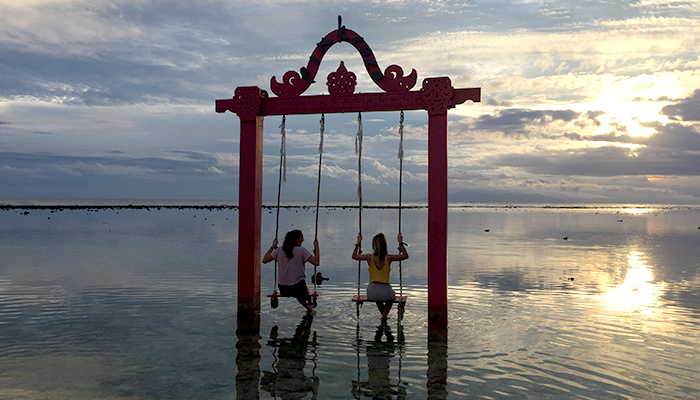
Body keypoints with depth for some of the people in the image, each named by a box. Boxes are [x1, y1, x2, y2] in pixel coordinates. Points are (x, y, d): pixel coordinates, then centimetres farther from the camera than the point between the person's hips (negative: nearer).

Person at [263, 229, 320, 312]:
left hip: (283, 290, 4)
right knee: (306, 287, 34)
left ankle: (307, 306, 53)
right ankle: (310, 303, 58)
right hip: (297, 288, -4)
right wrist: (317, 248, -6)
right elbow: (316, 262, -19)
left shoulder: (279, 250, 1)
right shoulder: (302, 250, -12)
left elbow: (264, 260, 10)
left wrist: (273, 247, 20)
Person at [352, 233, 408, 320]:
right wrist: (400, 243, 8)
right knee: (391, 297, 37)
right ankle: (384, 317, 25)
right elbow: (405, 256, 3)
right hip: (385, 291, -1)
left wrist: (358, 243, 17)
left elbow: (354, 256, 11)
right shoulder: (388, 258, -12)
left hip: (372, 292, 2)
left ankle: (384, 316, 53)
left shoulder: (369, 257, -8)